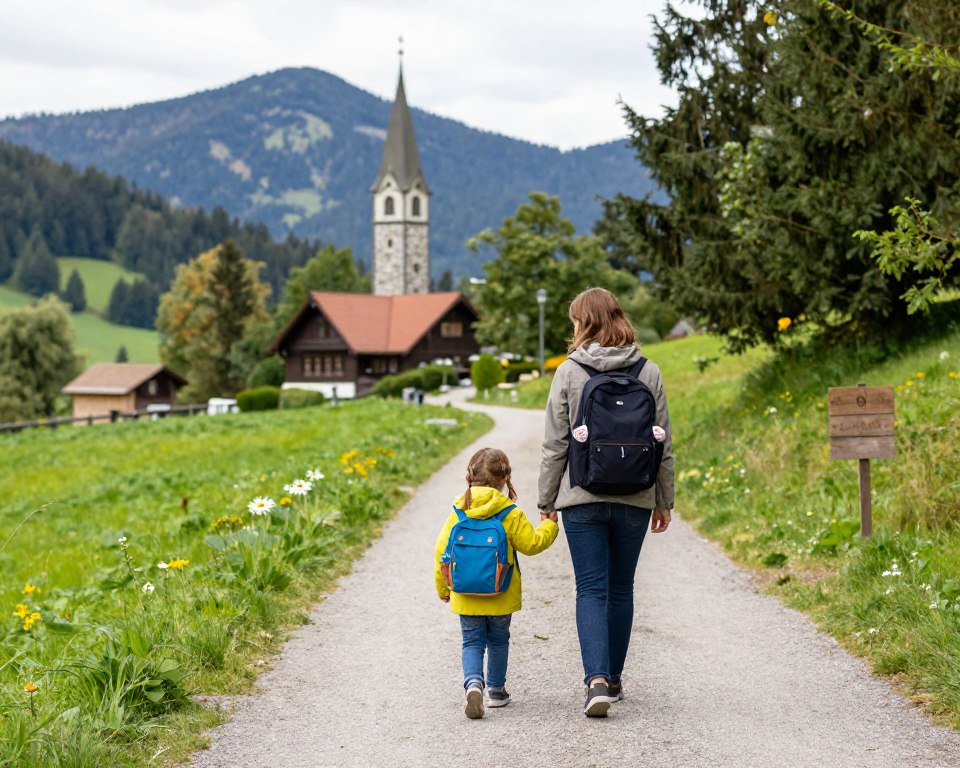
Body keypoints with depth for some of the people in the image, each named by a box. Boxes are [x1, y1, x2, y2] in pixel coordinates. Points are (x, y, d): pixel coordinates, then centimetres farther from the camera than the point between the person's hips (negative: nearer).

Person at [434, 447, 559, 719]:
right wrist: (548, 525, 13)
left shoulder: (458, 512, -4)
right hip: (501, 595, -1)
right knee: (498, 641, 18)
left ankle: (473, 683, -19)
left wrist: (443, 588, 12)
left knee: (472, 641, 6)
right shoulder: (511, 514, -12)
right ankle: (496, 690, 27)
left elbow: (442, 551, 0)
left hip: (466, 595, 1)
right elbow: (532, 544, -6)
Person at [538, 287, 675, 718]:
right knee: (621, 588, 14)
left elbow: (555, 444, -4)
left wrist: (546, 501, 5)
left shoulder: (569, 372, -6)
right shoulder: (649, 373, 1)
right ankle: (612, 678, 22)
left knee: (591, 589, 0)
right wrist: (664, 501, 14)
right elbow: (663, 443, 5)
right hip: (635, 499, 2)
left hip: (582, 497, -2)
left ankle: (597, 679, -15)